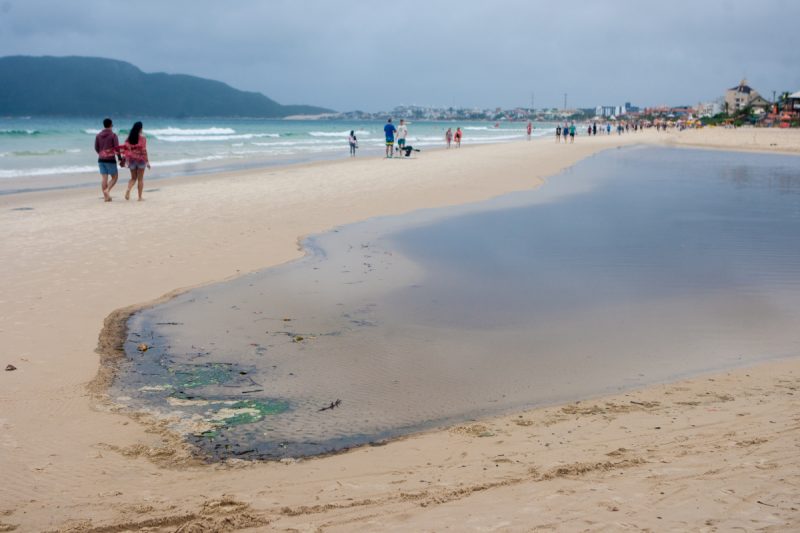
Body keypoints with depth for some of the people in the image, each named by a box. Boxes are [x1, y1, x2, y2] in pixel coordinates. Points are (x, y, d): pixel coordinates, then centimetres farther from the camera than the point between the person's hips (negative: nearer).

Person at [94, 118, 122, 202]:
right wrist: (120, 158, -4)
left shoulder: (98, 135, 7)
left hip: (101, 159, 5)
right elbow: (117, 148, -12)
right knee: (114, 177, 6)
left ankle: (106, 196, 2)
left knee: (104, 178, 4)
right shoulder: (113, 135, -8)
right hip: (110, 159, -5)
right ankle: (107, 190, -15)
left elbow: (96, 148, 11)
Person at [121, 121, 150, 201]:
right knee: (140, 179, 5)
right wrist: (147, 161, -9)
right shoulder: (142, 137, -9)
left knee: (133, 178, 15)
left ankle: (128, 190, -13)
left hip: (131, 159, 4)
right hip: (140, 159, -4)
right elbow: (144, 150, -13)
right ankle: (140, 197, 7)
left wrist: (126, 160, 9)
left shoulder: (129, 137, 4)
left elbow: (126, 149, 2)